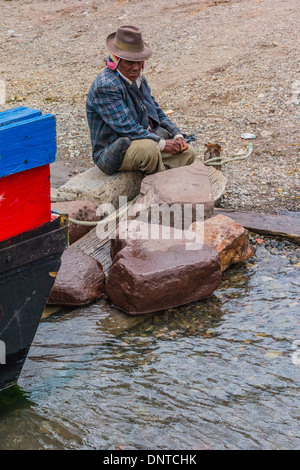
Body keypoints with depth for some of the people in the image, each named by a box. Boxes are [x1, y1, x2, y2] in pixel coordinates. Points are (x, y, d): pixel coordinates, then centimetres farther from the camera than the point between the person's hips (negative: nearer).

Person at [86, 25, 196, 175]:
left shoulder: (138, 78, 10)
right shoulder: (105, 86, -21)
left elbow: (157, 112, 18)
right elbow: (127, 128, -25)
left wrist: (177, 135, 2)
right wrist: (162, 143, -24)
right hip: (113, 153, -9)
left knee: (188, 153, -5)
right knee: (148, 148, -37)